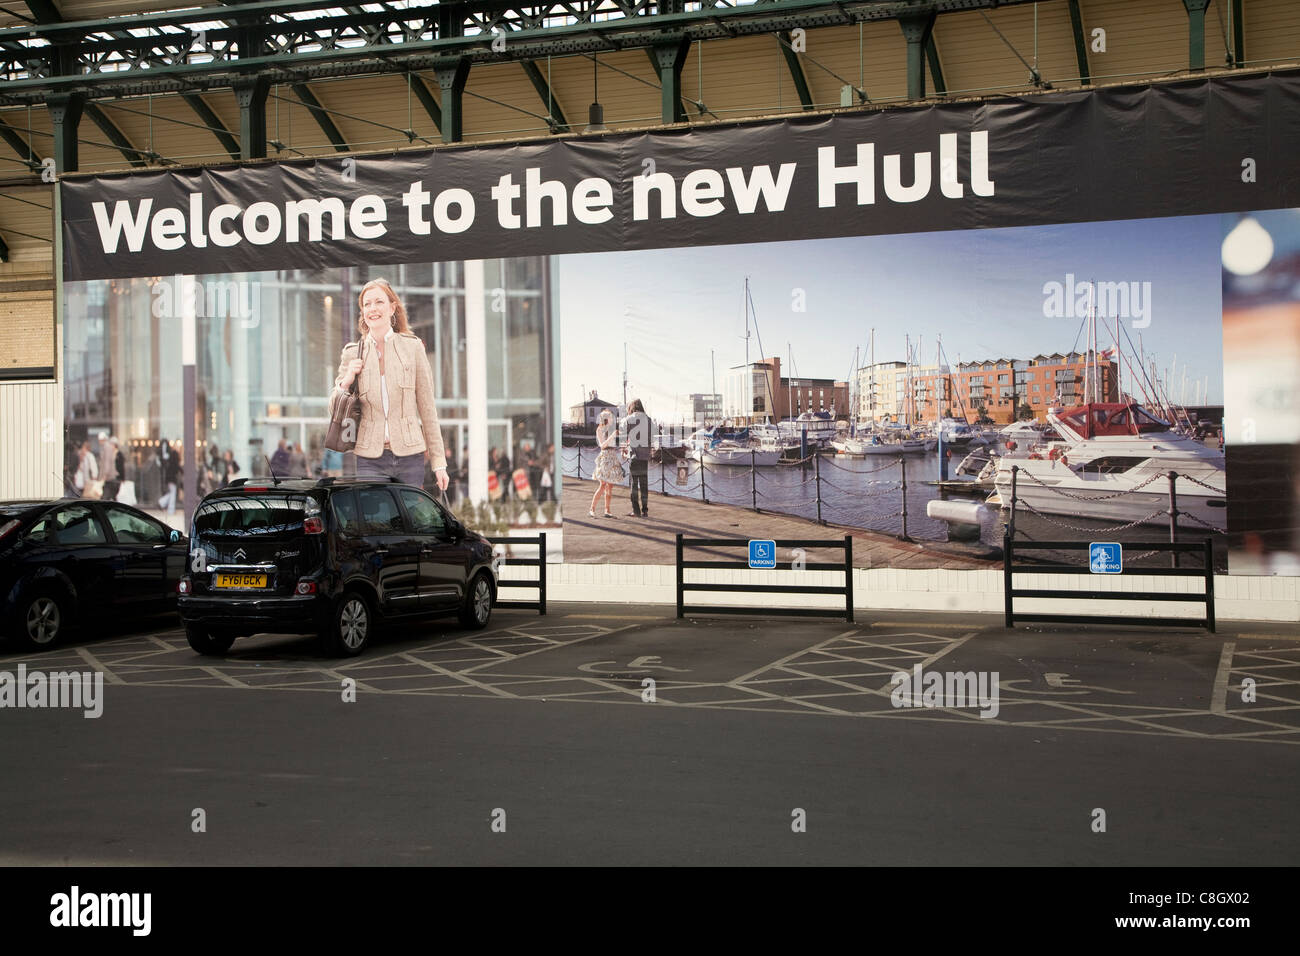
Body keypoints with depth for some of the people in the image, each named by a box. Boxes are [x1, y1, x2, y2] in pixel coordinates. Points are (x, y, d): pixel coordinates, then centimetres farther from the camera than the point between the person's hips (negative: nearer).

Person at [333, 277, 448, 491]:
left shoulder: (413, 347, 6)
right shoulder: (352, 353, 8)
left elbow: (427, 408, 6)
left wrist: (438, 462, 4)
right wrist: (346, 382, -8)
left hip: (410, 457, 0)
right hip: (370, 459, 0)